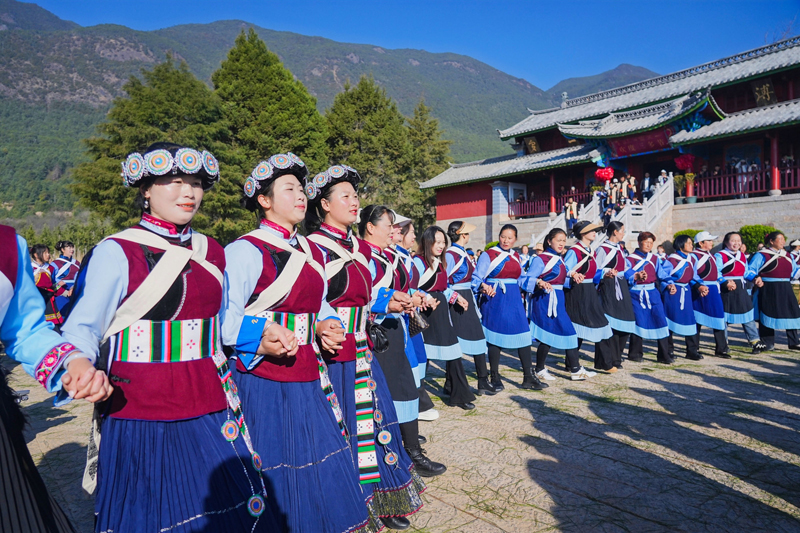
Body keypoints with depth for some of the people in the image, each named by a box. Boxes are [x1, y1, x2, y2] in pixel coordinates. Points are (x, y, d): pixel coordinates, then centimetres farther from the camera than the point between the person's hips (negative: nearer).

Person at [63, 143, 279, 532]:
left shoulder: (212, 252, 10)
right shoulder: (115, 252, -7)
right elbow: (83, 328, -9)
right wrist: (79, 367, -27)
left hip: (209, 415, 5)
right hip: (140, 420, -4)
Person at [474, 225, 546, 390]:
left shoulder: (516, 256, 14)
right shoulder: (488, 255, -4)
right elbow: (476, 278, -9)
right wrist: (484, 286, -29)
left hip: (514, 300, 5)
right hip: (495, 299, -5)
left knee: (524, 335, 1)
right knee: (495, 338, 0)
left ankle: (529, 377, 11)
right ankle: (495, 378, 14)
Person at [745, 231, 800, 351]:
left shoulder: (787, 255, 15)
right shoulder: (761, 255, -5)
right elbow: (749, 270, -8)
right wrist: (755, 278, -25)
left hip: (785, 290, 6)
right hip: (768, 290, -6)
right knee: (768, 316, 0)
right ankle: (768, 344, 10)